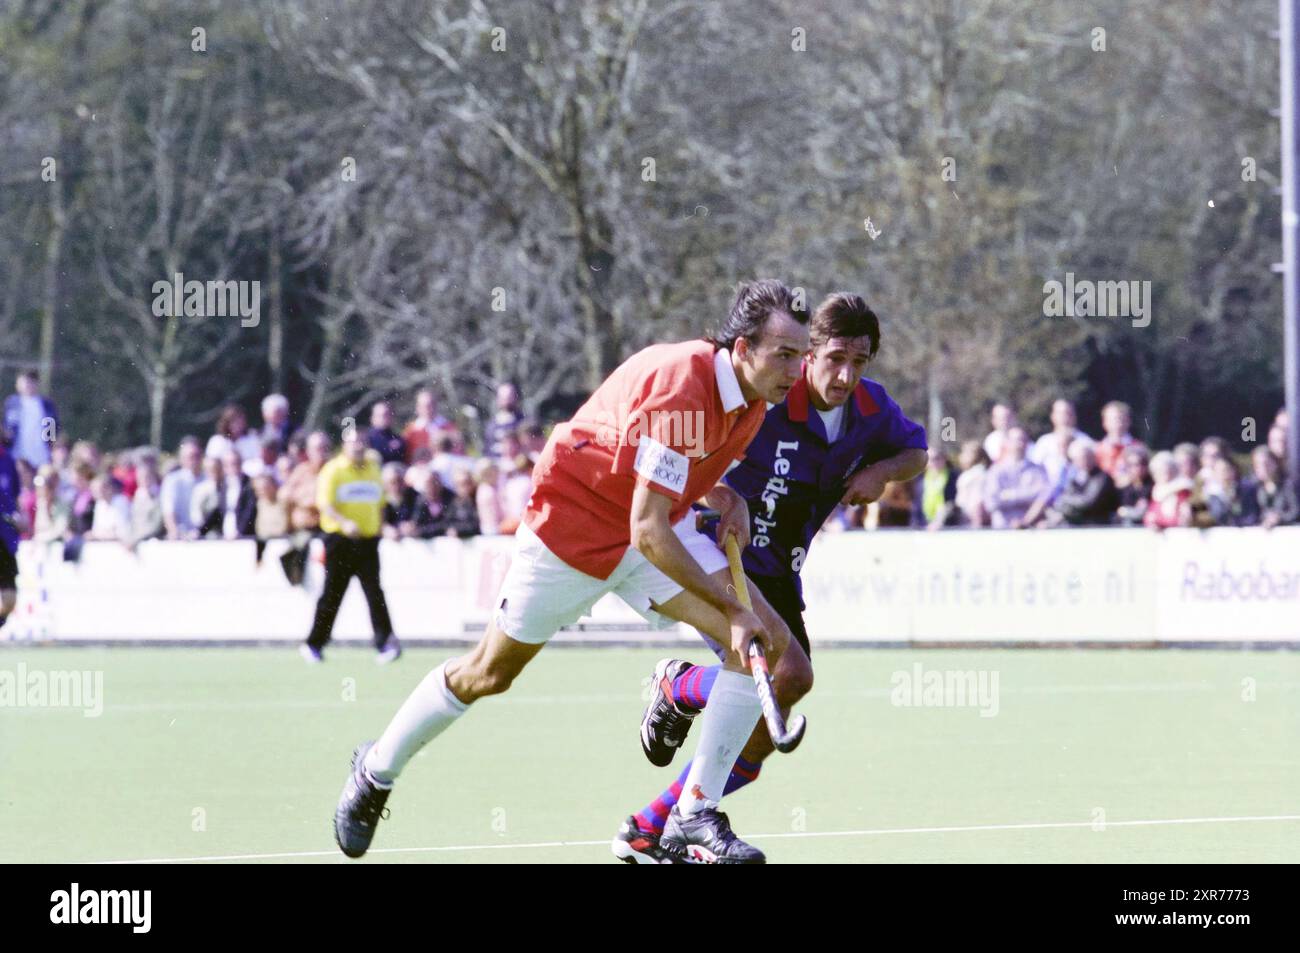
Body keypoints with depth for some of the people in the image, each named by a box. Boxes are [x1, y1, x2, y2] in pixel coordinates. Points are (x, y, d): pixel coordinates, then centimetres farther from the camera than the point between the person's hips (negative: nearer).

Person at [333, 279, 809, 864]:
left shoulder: (754, 396, -7)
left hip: (657, 526, 7)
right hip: (573, 522, -7)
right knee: (490, 672, 8)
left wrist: (728, 500, -5)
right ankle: (376, 771, 35)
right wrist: (731, 609, -34)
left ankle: (694, 818, -10)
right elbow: (648, 532, -35)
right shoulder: (679, 386, -34)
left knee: (767, 642, -14)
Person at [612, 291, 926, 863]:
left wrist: (879, 471, -4)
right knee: (790, 673, -31)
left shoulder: (870, 407, 0)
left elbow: (915, 451, 20)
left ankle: (646, 834, 13)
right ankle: (679, 687, -2)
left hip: (776, 578, 8)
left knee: (761, 735, 1)